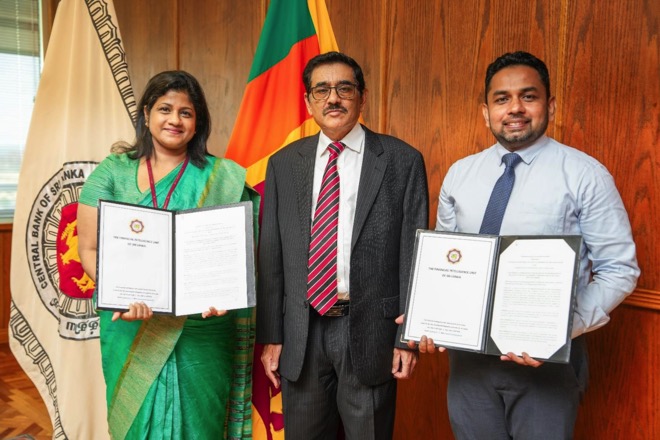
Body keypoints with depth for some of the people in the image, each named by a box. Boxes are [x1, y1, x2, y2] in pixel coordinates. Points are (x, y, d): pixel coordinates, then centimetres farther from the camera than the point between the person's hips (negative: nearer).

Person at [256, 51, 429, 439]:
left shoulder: (402, 161, -3)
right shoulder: (284, 164, 4)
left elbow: (414, 254, -3)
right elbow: (271, 256, 4)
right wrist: (270, 335, 3)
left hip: (370, 330, -2)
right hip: (301, 333, 3)